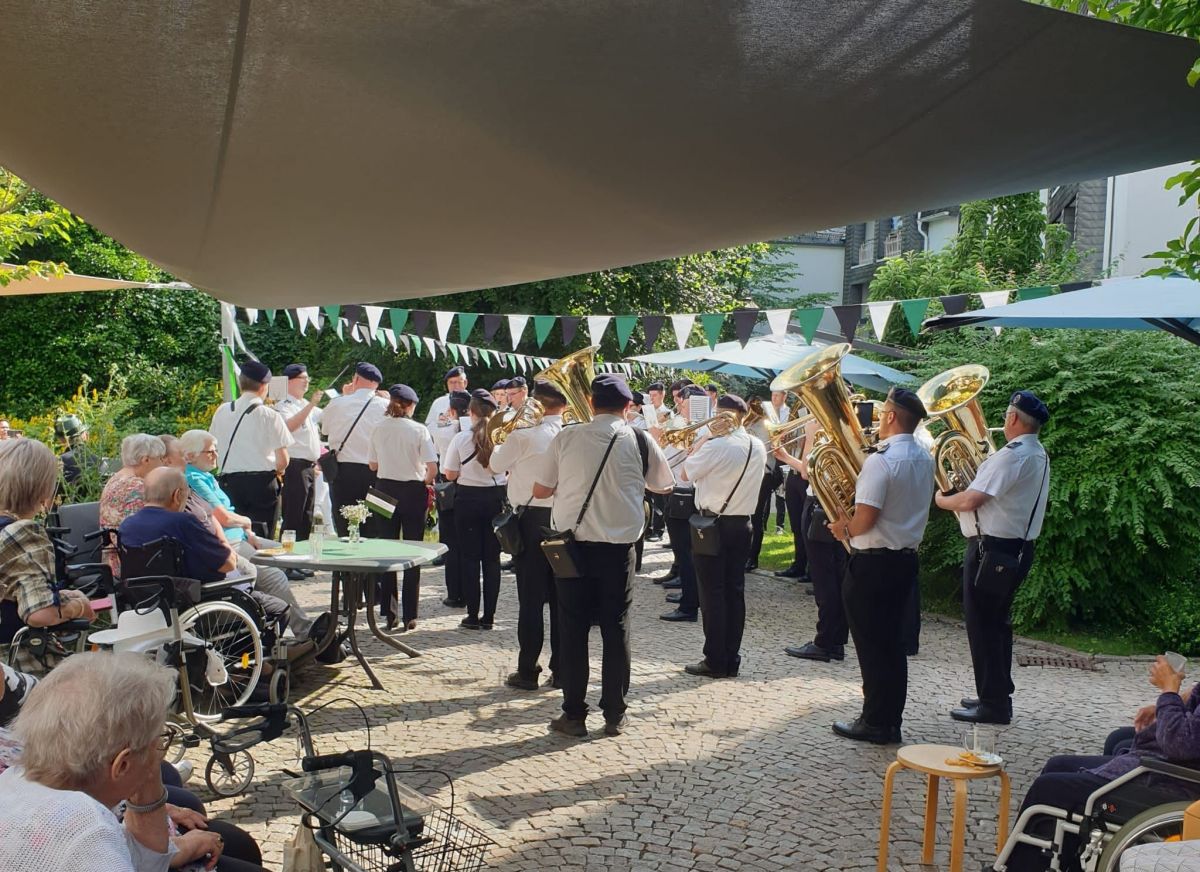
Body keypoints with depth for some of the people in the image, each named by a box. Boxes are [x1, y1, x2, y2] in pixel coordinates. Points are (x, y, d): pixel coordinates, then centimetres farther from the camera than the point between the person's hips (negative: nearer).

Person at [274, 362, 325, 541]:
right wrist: (311, 404, -29)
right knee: (293, 515, -9)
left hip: (309, 466, 9)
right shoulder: (283, 406, -7)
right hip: (295, 465, -9)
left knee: (307, 516, 12)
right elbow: (289, 425, -25)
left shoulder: (308, 405, 19)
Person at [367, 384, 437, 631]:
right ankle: (409, 615, 7)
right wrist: (426, 482, 5)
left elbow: (372, 465, 6)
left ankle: (389, 613, 11)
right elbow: (432, 469, -14)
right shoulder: (419, 430, -10)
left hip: (385, 490, 2)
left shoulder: (379, 429, -2)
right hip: (413, 491, -2)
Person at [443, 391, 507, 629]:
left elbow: (450, 474, -5)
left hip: (469, 498, -1)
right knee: (492, 558, 8)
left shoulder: (461, 439, -10)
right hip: (496, 497, 1)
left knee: (470, 556, 6)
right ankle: (488, 615, 11)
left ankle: (473, 615, 7)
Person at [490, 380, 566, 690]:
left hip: (532, 519, -3)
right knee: (560, 598, 9)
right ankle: (560, 670, 14)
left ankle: (527, 671, 7)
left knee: (531, 598, 2)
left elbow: (498, 464, 2)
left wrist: (497, 445, 23)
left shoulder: (524, 435, -13)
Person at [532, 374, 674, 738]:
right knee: (616, 630, 9)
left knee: (573, 630, 8)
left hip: (573, 544, 0)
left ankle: (574, 715, 13)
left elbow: (540, 490, 4)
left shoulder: (566, 438, -3)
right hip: (619, 547, 0)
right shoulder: (640, 442, -2)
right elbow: (664, 486, 14)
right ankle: (614, 715, 15)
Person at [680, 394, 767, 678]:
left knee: (712, 594, 0)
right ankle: (732, 660, 16)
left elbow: (686, 473, -8)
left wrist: (702, 440, -1)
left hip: (713, 524, -7)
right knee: (735, 592, 10)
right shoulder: (758, 447, 5)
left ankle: (715, 662, 4)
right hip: (742, 525, 7)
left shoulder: (716, 446, -18)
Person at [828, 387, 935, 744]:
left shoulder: (880, 460, -20)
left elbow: (866, 518, -24)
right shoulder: (924, 459, 7)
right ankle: (892, 721, 22)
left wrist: (843, 529, -4)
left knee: (871, 643, 2)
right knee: (892, 641, 15)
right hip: (907, 558, 8)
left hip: (873, 563, -8)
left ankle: (874, 722, 10)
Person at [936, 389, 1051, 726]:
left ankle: (992, 704, 3)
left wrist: (942, 500, -5)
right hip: (1019, 546, 10)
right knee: (997, 622, 18)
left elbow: (971, 500, -23)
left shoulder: (1012, 455, -20)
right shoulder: (1038, 455, 12)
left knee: (983, 624, -2)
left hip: (992, 547, -10)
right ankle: (998, 695, 28)